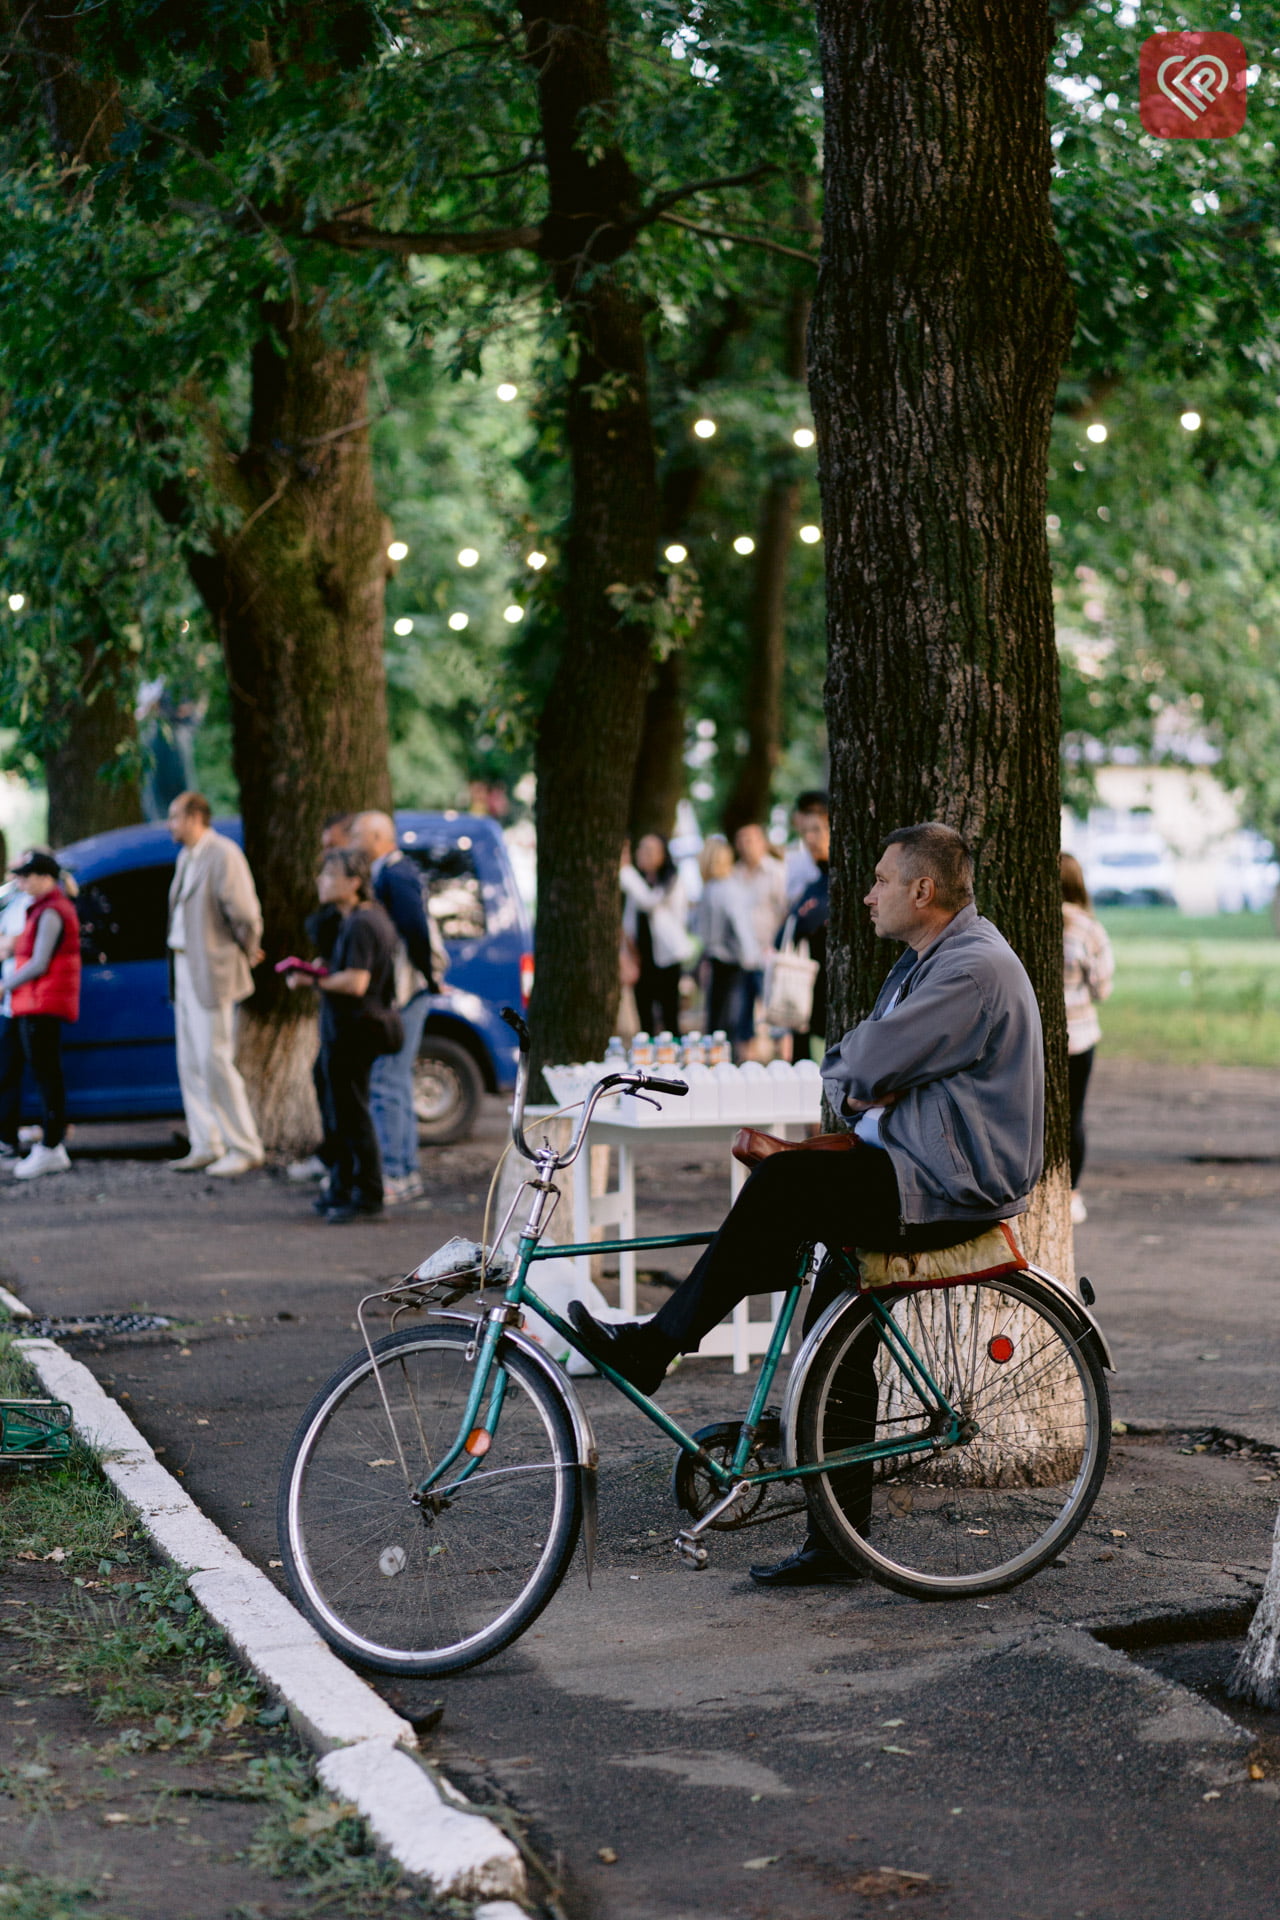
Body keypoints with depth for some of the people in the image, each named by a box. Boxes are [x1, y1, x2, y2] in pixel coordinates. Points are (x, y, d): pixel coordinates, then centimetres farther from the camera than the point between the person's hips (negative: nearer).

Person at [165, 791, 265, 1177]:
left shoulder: (224, 855, -15)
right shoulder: (186, 857, 14)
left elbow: (245, 914, -17)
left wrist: (248, 953, -5)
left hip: (212, 972, -9)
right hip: (184, 971, 9)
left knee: (214, 1062, -8)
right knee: (191, 1064, 11)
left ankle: (245, 1149, 1)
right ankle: (206, 1146, 18)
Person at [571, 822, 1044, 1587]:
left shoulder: (975, 967, -16)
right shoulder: (924, 962, 18)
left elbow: (870, 1060, -22)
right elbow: (847, 1070, 18)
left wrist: (846, 1070, 2)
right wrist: (856, 1091, -6)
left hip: (952, 1189, -10)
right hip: (917, 1174, 10)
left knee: (784, 1183, -24)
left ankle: (658, 1344, -14)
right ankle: (838, 1543, 12)